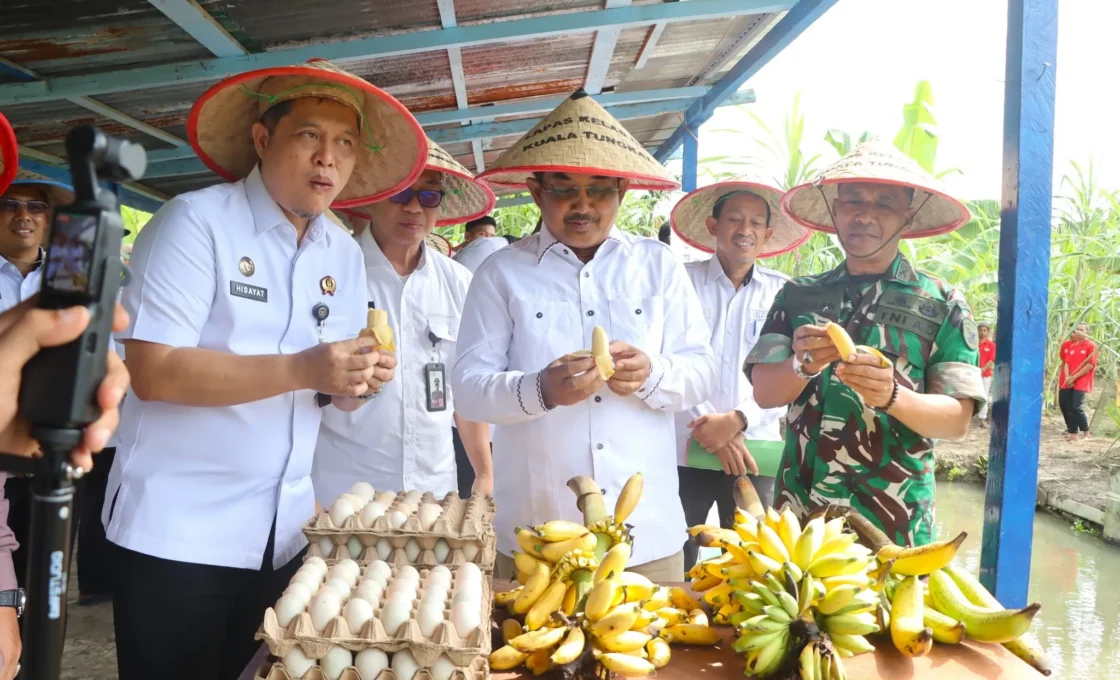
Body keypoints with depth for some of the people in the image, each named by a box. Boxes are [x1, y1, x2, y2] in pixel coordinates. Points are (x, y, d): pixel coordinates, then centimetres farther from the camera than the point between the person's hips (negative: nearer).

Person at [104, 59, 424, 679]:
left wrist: (357, 382, -10)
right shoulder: (196, 222, -11)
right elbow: (153, 372, -20)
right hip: (177, 530, -5)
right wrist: (301, 370, -27)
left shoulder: (344, 254, 6)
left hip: (282, 532, 6)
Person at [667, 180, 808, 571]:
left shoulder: (783, 292, 4)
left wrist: (737, 420, -14)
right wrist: (710, 428, -11)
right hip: (685, 447, -1)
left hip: (752, 451, 2)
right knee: (675, 559, 4)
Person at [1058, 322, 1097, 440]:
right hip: (1068, 382, 6)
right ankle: (1073, 432, 12)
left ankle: (1085, 433, 2)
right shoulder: (1071, 345, 13)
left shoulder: (1091, 346, -5)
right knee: (1065, 406, 4)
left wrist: (1074, 377, -14)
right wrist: (1067, 378, -5)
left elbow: (1090, 365, -12)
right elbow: (1066, 362, 11)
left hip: (1081, 382, -6)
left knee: (1076, 407, -13)